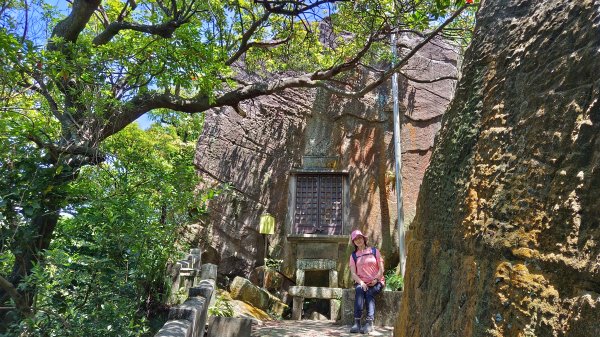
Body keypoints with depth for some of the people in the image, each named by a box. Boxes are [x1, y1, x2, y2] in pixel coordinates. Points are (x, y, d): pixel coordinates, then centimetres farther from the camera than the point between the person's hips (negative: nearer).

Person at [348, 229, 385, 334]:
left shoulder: (374, 251, 8)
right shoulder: (353, 256, 12)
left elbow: (381, 269, 3)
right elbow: (353, 273, 2)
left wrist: (376, 280, -14)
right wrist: (361, 282, -16)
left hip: (376, 282, -1)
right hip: (361, 282, 1)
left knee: (369, 293, -32)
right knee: (359, 290, -32)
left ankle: (369, 323, -38)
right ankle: (357, 323, -39)